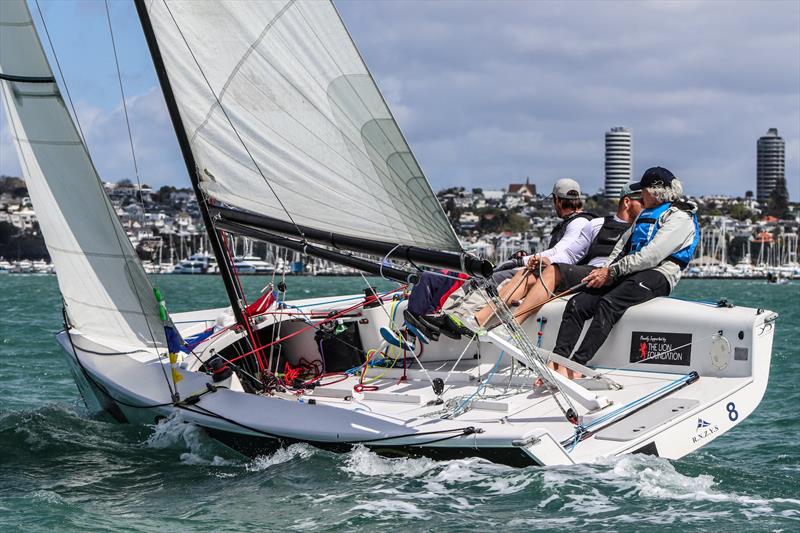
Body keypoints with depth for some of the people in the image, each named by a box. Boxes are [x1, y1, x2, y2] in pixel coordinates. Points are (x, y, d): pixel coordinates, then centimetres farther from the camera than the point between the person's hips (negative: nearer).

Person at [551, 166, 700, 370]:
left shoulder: (680, 217, -2)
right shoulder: (645, 214, 29)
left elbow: (651, 256, -14)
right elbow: (622, 244, 26)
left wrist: (612, 271, -13)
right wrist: (605, 270, 7)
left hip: (656, 277, -9)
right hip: (628, 275, 9)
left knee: (607, 305, -33)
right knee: (577, 304, -13)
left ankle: (577, 364, -43)